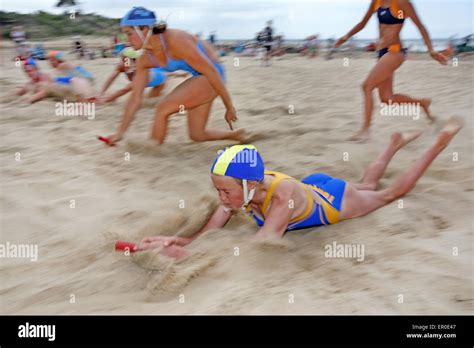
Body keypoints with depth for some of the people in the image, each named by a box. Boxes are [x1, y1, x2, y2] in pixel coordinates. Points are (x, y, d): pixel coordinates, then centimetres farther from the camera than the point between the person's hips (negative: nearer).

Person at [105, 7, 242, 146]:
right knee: (197, 135, 14)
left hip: (211, 77, -8)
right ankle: (238, 135, 35)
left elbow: (211, 71, -23)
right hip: (198, 77, 9)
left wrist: (229, 106, -17)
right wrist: (120, 132, 2)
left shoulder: (175, 41, -27)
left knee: (163, 108, -16)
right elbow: (135, 97, 2)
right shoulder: (145, 60, -4)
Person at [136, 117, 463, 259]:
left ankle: (440, 142, 37)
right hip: (313, 186, 5)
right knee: (369, 185, 33)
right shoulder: (241, 187, -29)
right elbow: (208, 233, -28)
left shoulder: (283, 199, -48)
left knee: (392, 192, 22)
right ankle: (396, 143, 53)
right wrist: (180, 241, -49)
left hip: (337, 200, -4)